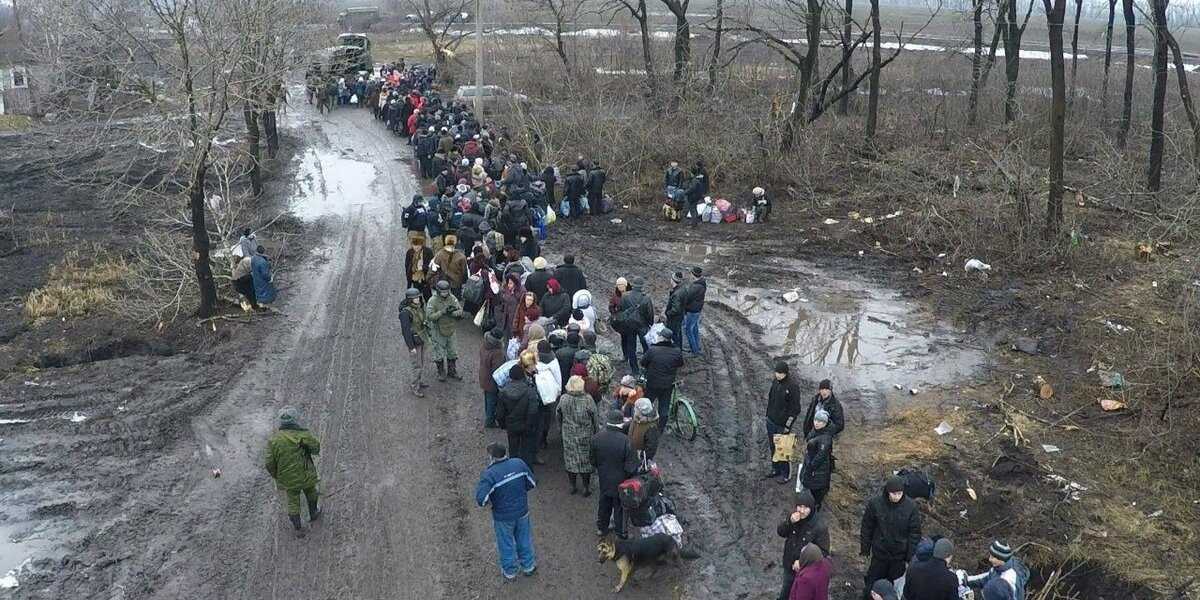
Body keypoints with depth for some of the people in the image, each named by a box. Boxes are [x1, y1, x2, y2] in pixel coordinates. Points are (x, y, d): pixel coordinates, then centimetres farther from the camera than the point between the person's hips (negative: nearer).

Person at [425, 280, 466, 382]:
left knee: (452, 353, 17)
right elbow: (429, 316, -25)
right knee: (439, 354, 9)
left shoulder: (452, 299, -6)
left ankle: (452, 371, 34)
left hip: (450, 330, 4)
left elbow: (460, 311, -7)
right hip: (438, 332, -4)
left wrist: (452, 313, -30)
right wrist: (443, 312, -35)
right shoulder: (432, 301, -18)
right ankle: (441, 373, 28)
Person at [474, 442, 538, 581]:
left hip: (503, 517, -3)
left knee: (506, 543, 20)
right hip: (522, 512, 3)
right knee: (524, 540, 25)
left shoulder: (489, 475, -29)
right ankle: (528, 566, 43)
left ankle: (509, 572, 39)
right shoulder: (519, 464, -16)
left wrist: (478, 488, -9)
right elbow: (532, 483, -4)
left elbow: (481, 501, -29)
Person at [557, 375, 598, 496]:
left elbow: (559, 417, 3)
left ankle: (573, 487, 24)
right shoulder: (587, 400, -19)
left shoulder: (563, 399, -11)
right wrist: (596, 432, 4)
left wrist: (561, 428, 19)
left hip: (568, 435, 2)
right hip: (585, 436, -2)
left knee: (570, 459, 15)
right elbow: (595, 419, -10)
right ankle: (586, 488, 18)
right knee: (586, 460, 11)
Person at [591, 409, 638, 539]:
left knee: (604, 504, 25)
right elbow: (631, 467, -23)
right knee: (620, 506, 16)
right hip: (620, 482, -4)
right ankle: (621, 533, 33)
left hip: (604, 480, 4)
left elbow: (593, 461, -1)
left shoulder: (596, 438, -16)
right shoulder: (626, 441, -29)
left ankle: (601, 528, 43)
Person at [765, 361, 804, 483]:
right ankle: (775, 470, 33)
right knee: (772, 447, 17)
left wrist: (788, 425, -16)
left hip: (783, 424, -7)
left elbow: (795, 408, -16)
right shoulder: (775, 381, 1)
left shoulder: (793, 386, -20)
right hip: (771, 421, 7)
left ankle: (785, 475, 18)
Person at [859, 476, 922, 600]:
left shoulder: (911, 506, -17)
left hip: (900, 557, 0)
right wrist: (865, 551, 1)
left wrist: (910, 558, -7)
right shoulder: (874, 504, -17)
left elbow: (914, 534, -9)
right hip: (879, 554, 0)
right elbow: (867, 528, -4)